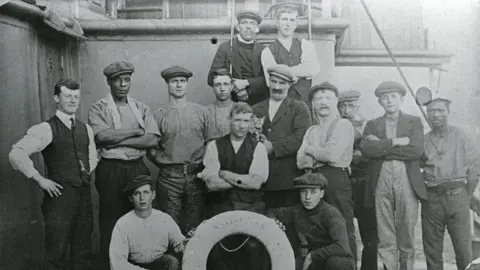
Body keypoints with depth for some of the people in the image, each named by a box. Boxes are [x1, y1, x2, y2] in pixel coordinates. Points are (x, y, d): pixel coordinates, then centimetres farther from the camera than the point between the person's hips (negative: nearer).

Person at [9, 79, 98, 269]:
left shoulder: (86, 129, 10)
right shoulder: (46, 129, -9)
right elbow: (16, 154, -17)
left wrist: (87, 174, 10)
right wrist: (40, 180, -14)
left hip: (84, 195, 6)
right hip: (59, 195, -5)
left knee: (83, 251, 15)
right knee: (56, 253, 4)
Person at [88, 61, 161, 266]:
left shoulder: (141, 108, 8)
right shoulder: (98, 108, 0)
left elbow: (152, 139, -6)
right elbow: (102, 136, -18)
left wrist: (118, 140, -13)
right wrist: (136, 131, -11)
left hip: (138, 169, 3)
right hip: (110, 170, -3)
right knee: (110, 221, 7)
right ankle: (108, 263, 22)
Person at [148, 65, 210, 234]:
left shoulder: (201, 112, 8)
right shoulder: (158, 115, 4)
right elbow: (151, 149, 7)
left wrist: (204, 166, 3)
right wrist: (165, 163, -1)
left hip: (196, 176, 1)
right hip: (169, 178, -1)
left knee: (195, 227, 6)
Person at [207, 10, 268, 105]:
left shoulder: (263, 50, 8)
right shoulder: (225, 47, 4)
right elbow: (212, 79, -1)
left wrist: (246, 83, -15)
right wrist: (235, 88, -13)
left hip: (260, 105, 1)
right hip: (232, 103, -1)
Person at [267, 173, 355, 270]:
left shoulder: (331, 213, -22)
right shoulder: (297, 211, -5)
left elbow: (341, 247, -34)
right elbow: (272, 212, 11)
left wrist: (312, 256, -25)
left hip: (342, 261, -4)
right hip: (316, 262, 5)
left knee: (334, 262, -38)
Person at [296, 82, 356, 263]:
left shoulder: (343, 125, 0)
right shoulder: (311, 130, 18)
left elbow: (332, 155, -14)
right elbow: (300, 161, 6)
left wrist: (310, 149, 1)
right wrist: (321, 154, -9)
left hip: (336, 182, -6)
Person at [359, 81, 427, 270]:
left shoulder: (414, 122, 12)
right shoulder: (372, 125, 15)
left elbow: (416, 150, -5)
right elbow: (366, 149, -4)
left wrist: (381, 148, -4)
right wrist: (395, 142, -10)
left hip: (406, 181, -1)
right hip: (380, 182, 1)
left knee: (407, 235, 3)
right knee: (385, 238, 1)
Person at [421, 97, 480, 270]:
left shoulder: (462, 137, 3)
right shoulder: (423, 140, 7)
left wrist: (465, 197, 2)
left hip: (457, 196, -2)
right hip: (431, 200, 2)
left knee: (464, 249, 0)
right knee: (432, 251, 7)